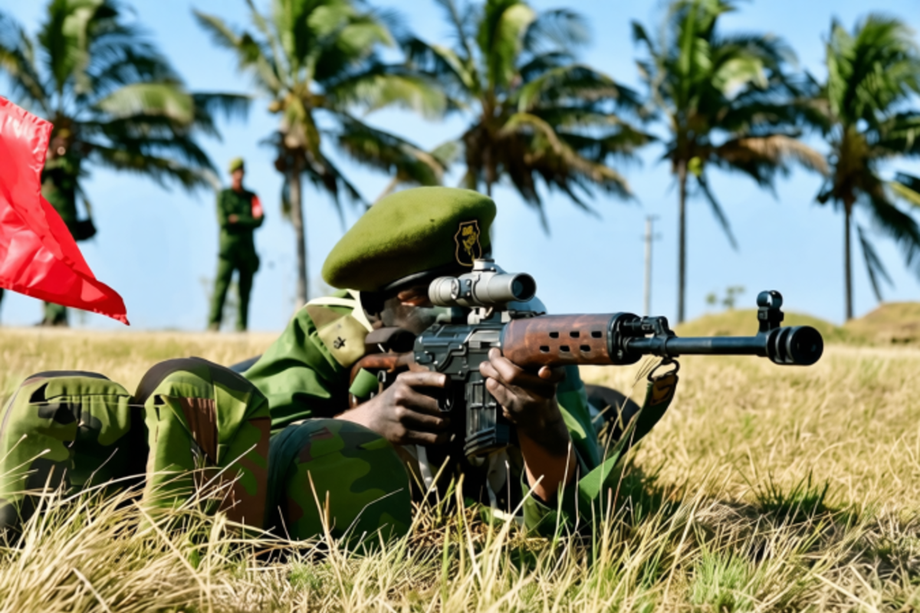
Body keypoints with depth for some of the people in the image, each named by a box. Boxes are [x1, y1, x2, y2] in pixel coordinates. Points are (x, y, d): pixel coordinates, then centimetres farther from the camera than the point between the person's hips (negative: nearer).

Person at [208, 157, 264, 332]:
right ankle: (214, 323, -13)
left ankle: (242, 327, 3)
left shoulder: (252, 197, 15)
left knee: (245, 289, 1)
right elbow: (222, 220, -5)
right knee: (221, 284, -11)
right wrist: (247, 220, -5)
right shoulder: (223, 195, 7)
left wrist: (237, 220, -6)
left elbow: (258, 221, 3)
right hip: (229, 244, -3)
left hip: (247, 247, 3)